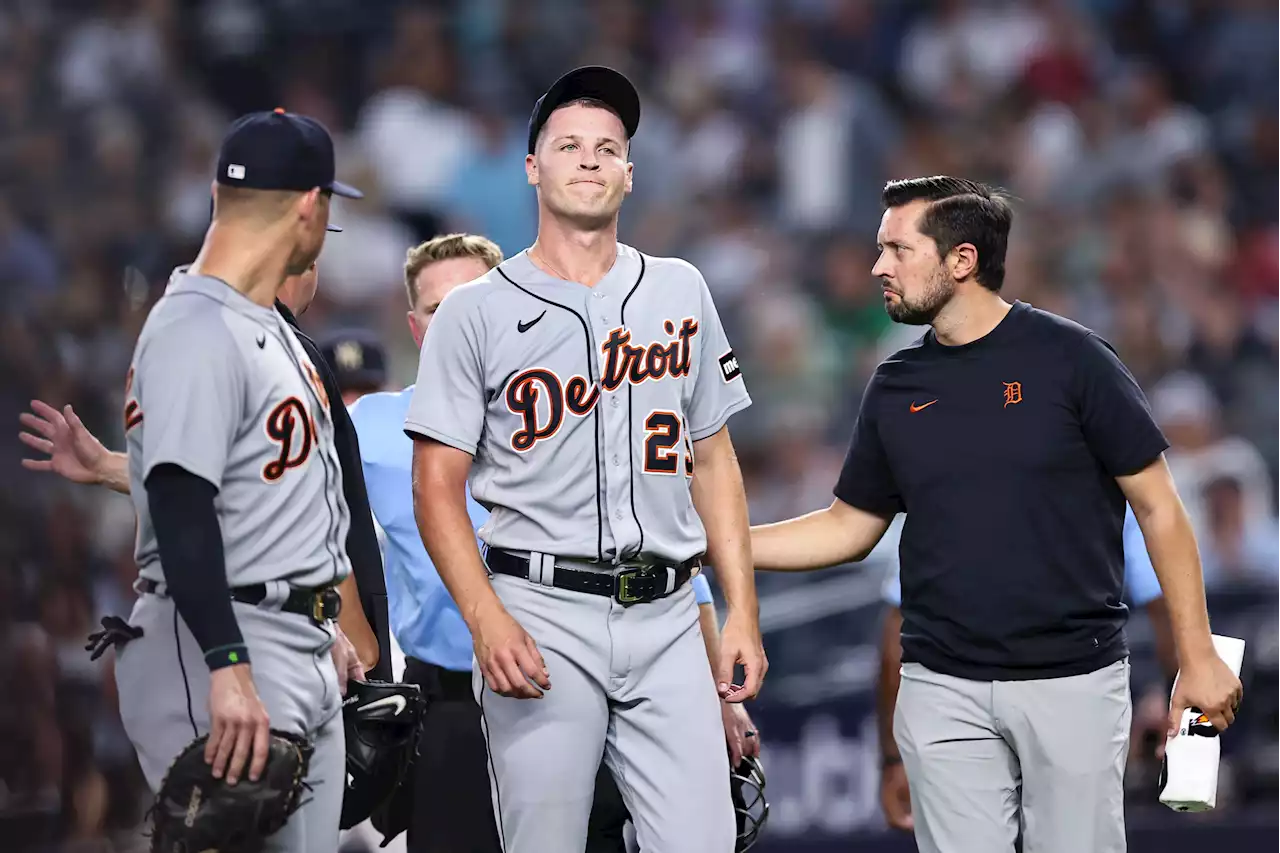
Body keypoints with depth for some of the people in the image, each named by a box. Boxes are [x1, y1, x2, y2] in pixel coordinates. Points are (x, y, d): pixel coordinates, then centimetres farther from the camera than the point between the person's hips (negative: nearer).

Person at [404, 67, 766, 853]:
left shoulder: (680, 292, 14)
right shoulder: (477, 312, 3)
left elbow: (714, 462, 16)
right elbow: (438, 489, -1)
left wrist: (742, 612, 7)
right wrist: (487, 622, -15)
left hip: (666, 618, 3)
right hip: (542, 615, -3)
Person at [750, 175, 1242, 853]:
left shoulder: (1068, 359, -5)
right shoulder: (895, 387, 8)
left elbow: (1157, 507, -2)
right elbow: (849, 527, 16)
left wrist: (1197, 658, -5)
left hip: (1073, 682, -4)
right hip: (943, 690, 4)